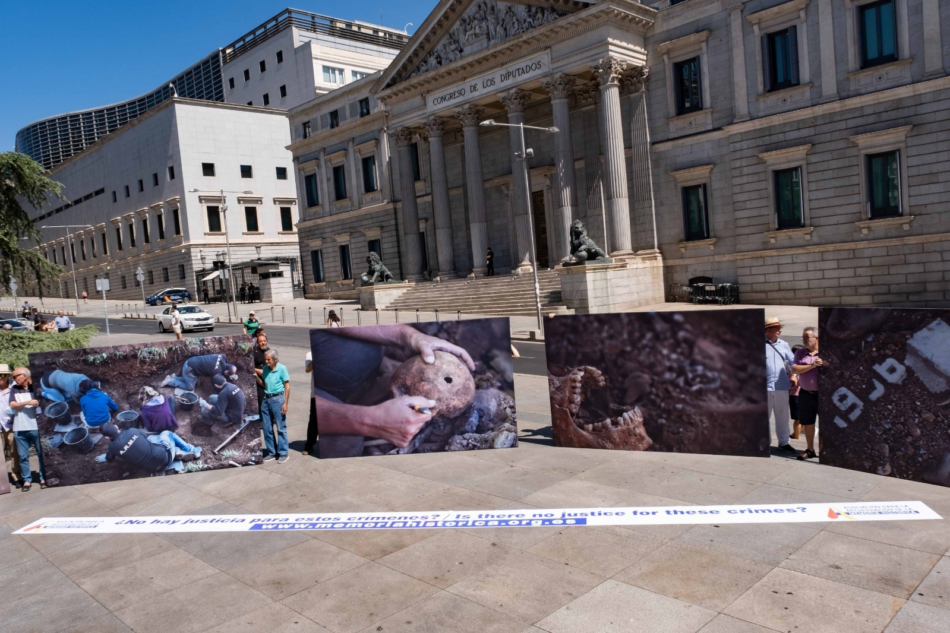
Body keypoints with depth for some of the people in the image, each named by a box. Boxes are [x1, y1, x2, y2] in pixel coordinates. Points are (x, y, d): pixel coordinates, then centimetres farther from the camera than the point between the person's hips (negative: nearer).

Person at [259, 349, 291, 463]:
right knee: (267, 428, 10)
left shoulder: (282, 369, -8)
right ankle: (271, 452, 22)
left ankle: (283, 453, 9)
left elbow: (287, 386, -7)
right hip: (266, 399, 6)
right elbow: (263, 384, 14)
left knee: (281, 427, 1)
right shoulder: (265, 368, 7)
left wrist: (285, 403, -11)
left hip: (278, 399, -6)